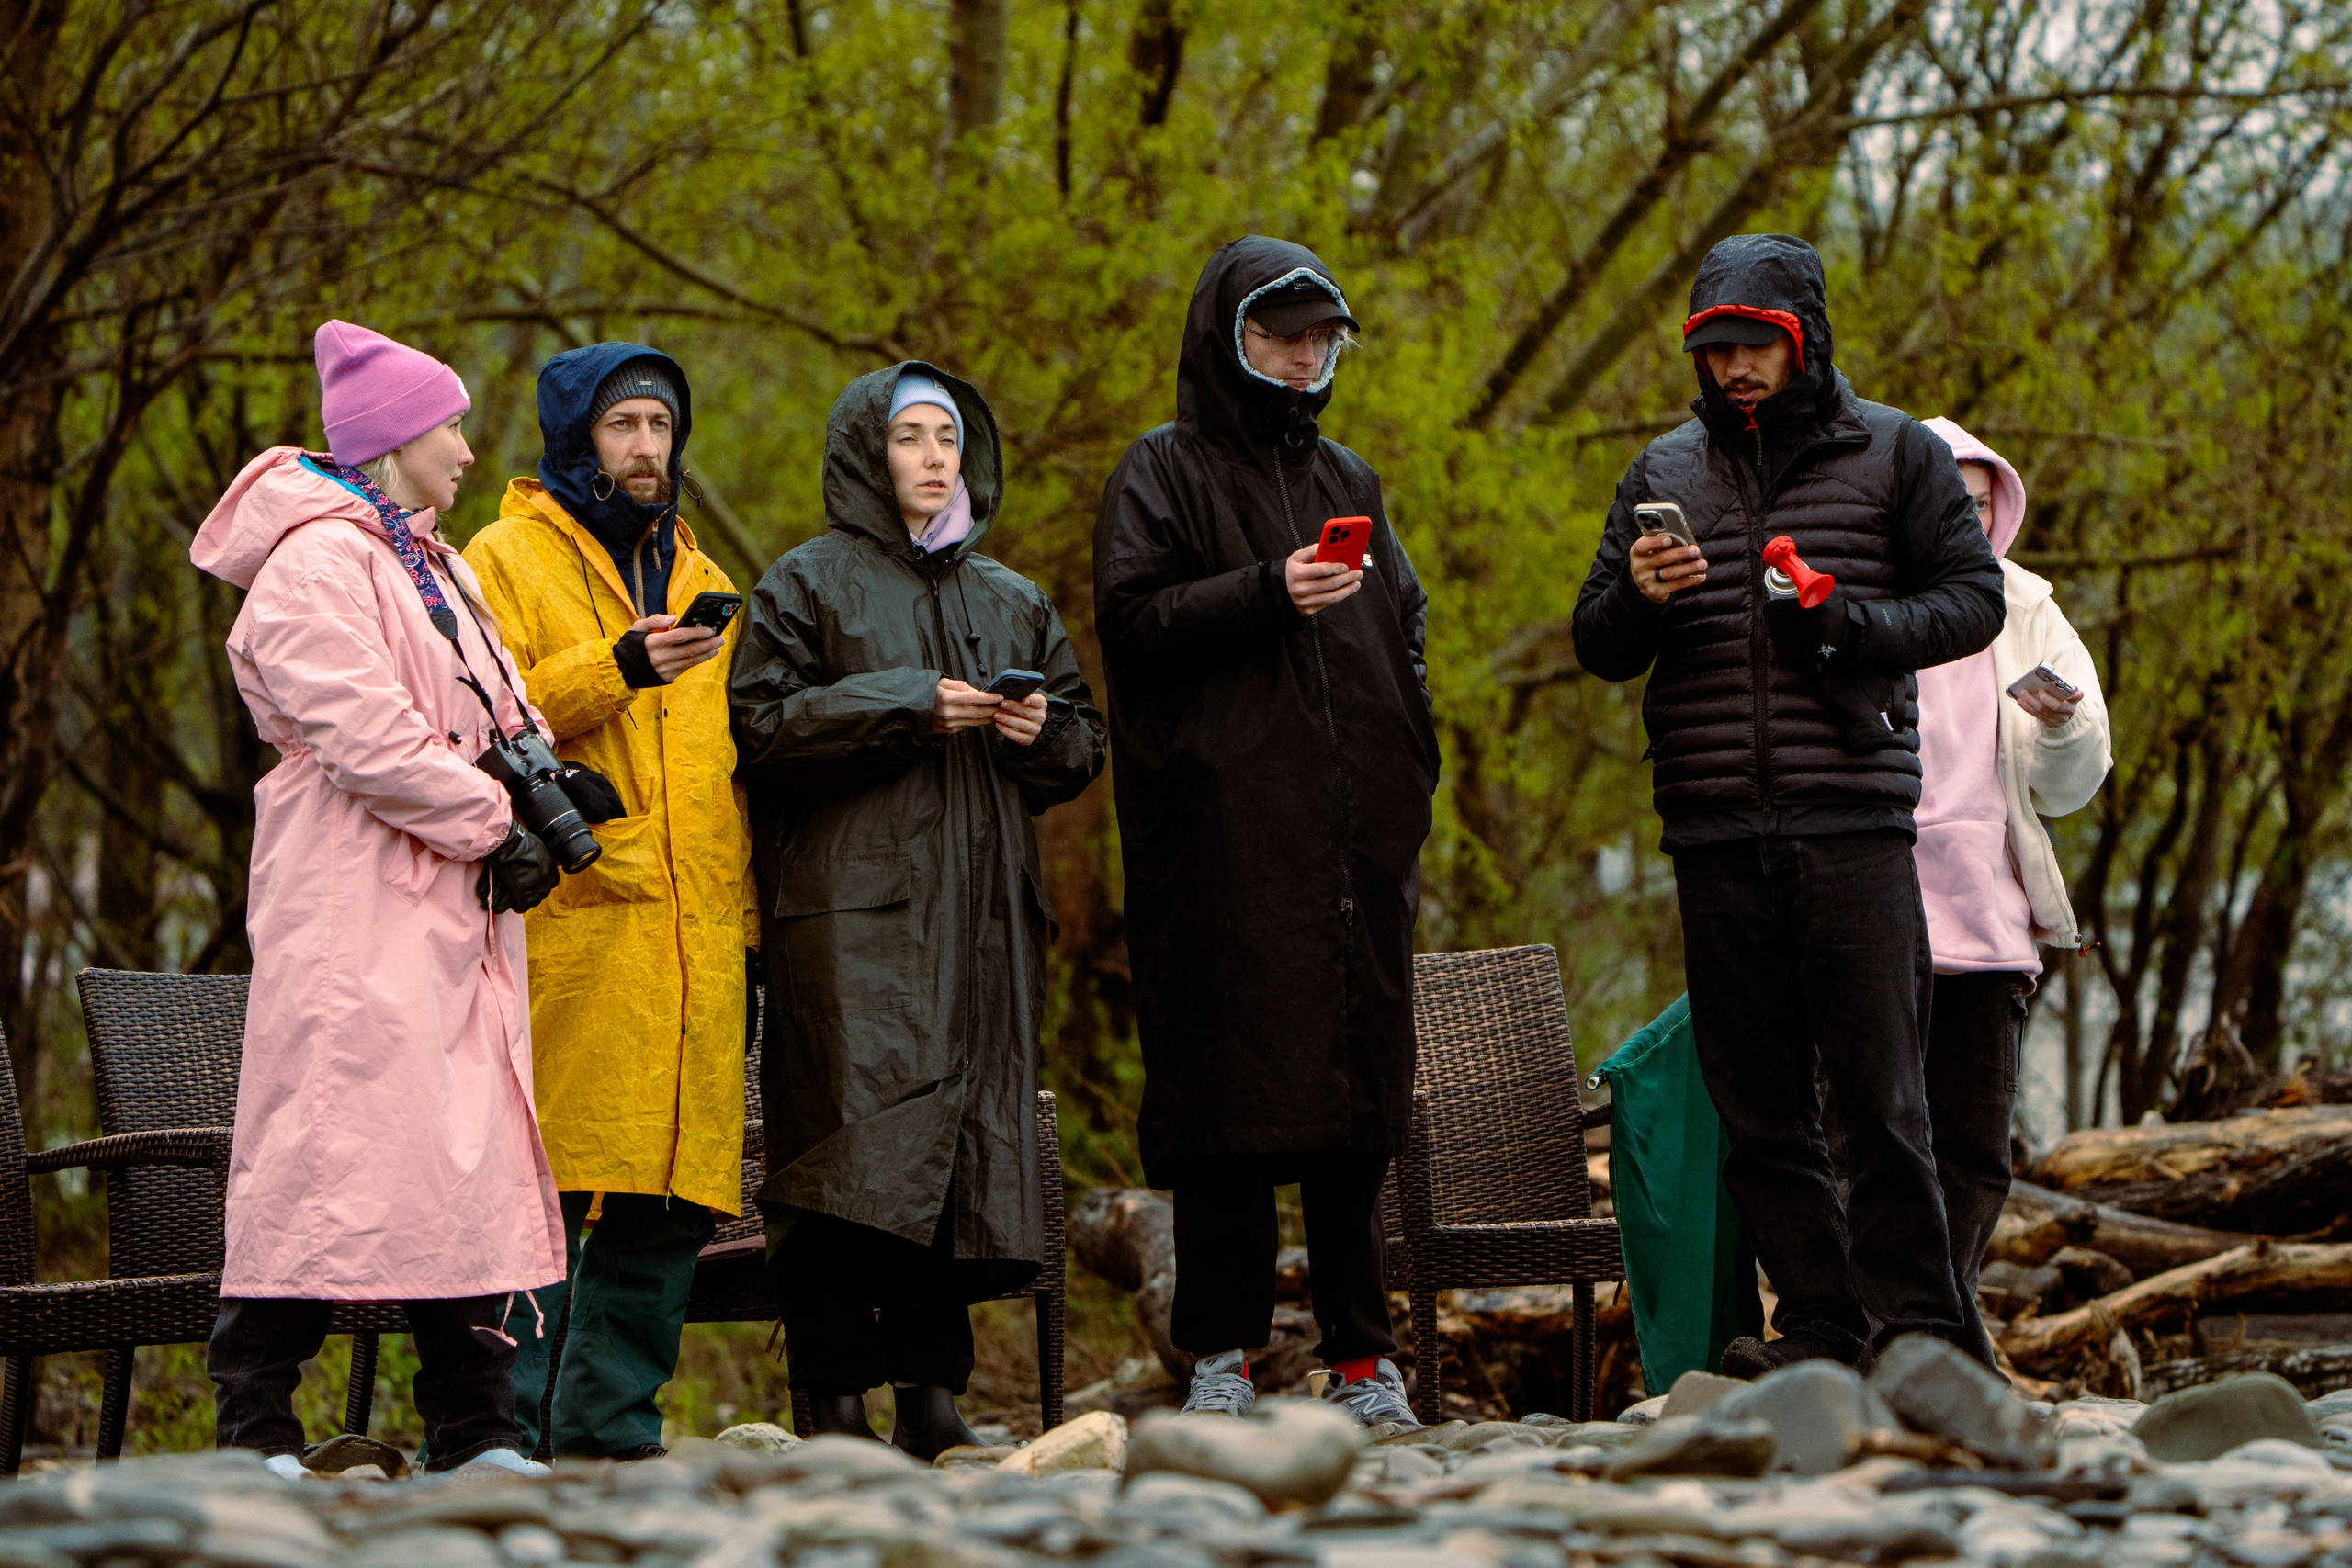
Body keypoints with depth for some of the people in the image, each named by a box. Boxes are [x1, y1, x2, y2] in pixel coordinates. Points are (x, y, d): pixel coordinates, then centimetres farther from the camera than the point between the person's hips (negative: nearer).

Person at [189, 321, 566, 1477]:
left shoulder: (430, 567, 23)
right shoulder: (312, 565, -10)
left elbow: (496, 709, 23)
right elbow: (362, 734, -19)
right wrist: (496, 824, -14)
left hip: (455, 905, 10)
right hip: (353, 909, -10)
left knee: (472, 1144, 6)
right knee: (336, 1134, -11)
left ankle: (473, 1428, 9)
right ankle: (255, 1426, -5)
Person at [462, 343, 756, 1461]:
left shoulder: (696, 580, 25)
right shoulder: (505, 561, 4)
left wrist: (740, 927, 21)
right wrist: (614, 671, -20)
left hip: (689, 940, 6)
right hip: (566, 921, -6)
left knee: (669, 1200, 4)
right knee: (543, 1185, -11)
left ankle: (615, 1426, 11)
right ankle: (505, 1430, -7)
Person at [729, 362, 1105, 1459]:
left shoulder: (1010, 600, 21)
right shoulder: (810, 584, 6)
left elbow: (1084, 740, 23)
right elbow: (761, 722, -7)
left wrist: (1042, 732, 0)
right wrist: (909, 708, -12)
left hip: (984, 908, 5)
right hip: (851, 906, -5)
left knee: (971, 1149, 0)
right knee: (858, 1146, -13)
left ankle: (933, 1397, 5)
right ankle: (835, 1400, -12)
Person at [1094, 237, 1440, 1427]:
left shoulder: (1348, 481, 23)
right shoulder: (1164, 471, 6)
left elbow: (1404, 642, 23)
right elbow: (1132, 618, -6)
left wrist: (1409, 792, 12)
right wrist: (1266, 594, -17)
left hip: (1355, 838, 5)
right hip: (1221, 830, -5)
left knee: (1361, 1086, 3)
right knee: (1226, 1089, -8)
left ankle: (1361, 1352, 7)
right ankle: (1220, 1351, -4)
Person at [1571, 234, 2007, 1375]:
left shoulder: (1894, 454, 8)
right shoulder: (1665, 472, 16)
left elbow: (1975, 598, 5)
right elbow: (1597, 650, 16)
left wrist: (1853, 626, -12)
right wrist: (1636, 596, -8)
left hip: (1853, 820, -3)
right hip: (1715, 831, 3)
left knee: (1879, 1091, -6)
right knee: (1758, 1099, 3)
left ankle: (1913, 1323, -1)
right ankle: (1818, 1325, 8)